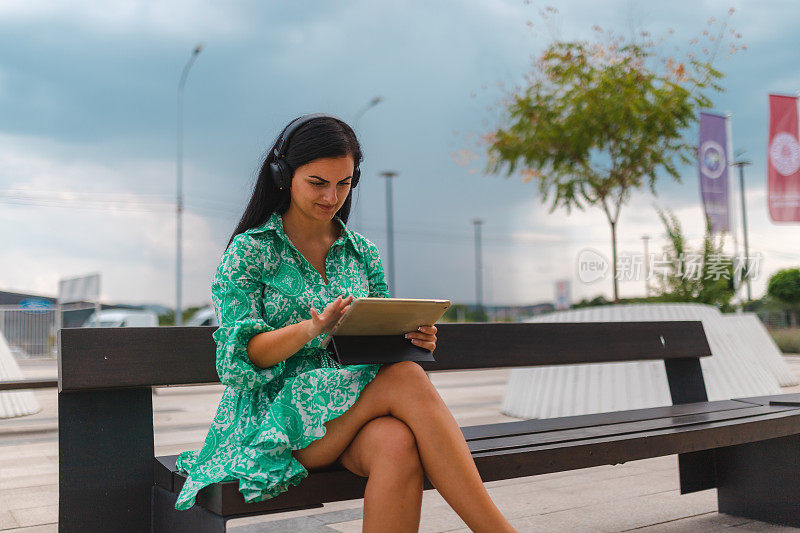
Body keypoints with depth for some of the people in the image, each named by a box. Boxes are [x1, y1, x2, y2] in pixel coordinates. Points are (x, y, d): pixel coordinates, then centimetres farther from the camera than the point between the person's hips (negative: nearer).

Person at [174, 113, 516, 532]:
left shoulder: (362, 253, 15)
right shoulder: (249, 251, 2)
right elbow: (236, 360, -8)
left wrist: (413, 338, -10)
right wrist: (312, 328, -26)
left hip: (352, 410, 4)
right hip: (274, 415, -4)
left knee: (397, 444, -34)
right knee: (408, 378, -29)